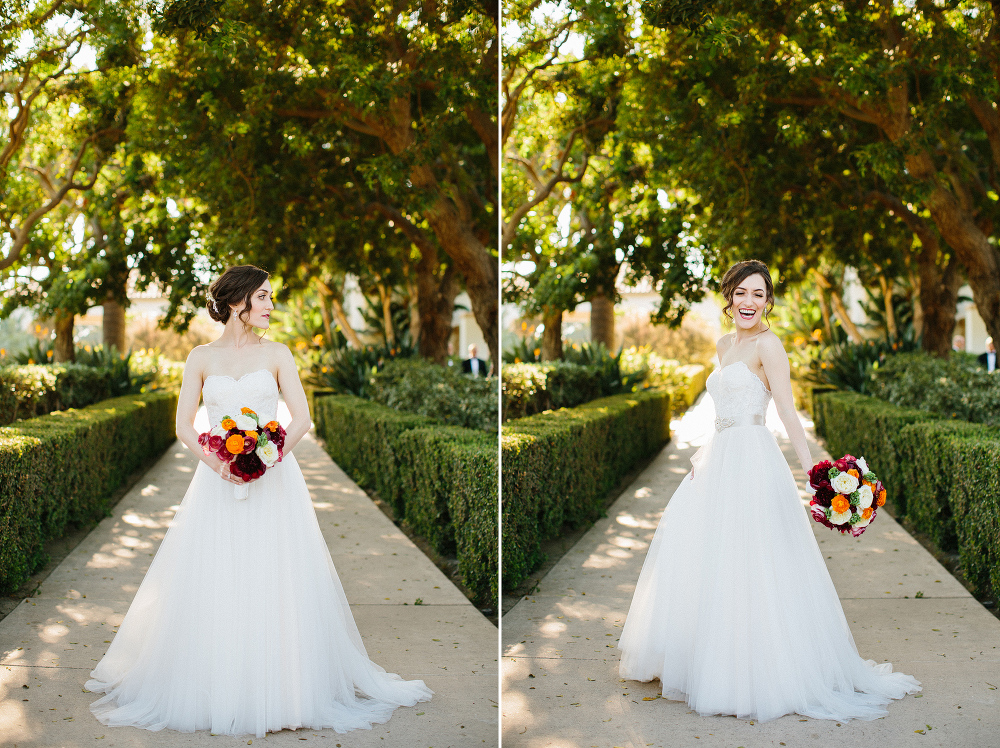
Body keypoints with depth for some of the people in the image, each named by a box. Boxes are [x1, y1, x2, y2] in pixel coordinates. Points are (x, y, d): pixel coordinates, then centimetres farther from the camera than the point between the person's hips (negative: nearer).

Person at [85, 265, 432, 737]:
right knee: (212, 584, 0)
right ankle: (213, 690, 12)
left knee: (274, 583, -3)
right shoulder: (201, 358, 7)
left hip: (273, 479, -1)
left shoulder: (276, 353, 6)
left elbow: (301, 418, -1)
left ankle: (280, 689, 7)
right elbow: (184, 424, 2)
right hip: (218, 480, 1)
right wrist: (213, 459, -16)